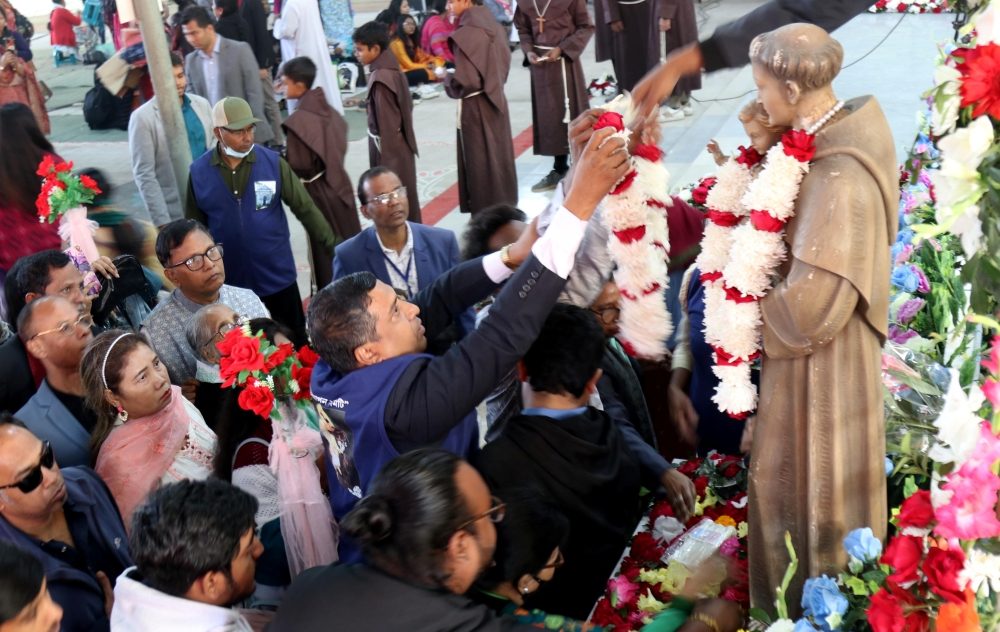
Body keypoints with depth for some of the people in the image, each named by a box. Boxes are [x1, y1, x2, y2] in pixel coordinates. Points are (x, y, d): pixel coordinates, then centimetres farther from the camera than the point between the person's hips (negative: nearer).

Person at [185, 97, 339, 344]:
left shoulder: (273, 162, -8)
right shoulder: (199, 173, -6)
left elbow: (305, 208, -6)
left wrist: (335, 247, -10)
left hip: (278, 278, 0)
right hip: (230, 283, 1)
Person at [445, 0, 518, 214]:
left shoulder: (465, 34, -20)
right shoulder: (493, 26, 5)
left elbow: (465, 82, -23)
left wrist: (446, 78, -5)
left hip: (475, 110, -8)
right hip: (496, 102, 8)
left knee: (481, 168, 1)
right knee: (499, 161, 16)